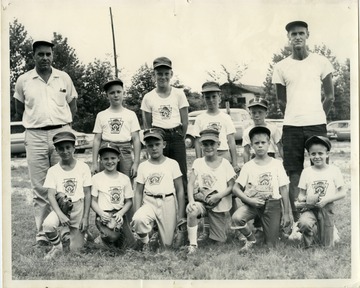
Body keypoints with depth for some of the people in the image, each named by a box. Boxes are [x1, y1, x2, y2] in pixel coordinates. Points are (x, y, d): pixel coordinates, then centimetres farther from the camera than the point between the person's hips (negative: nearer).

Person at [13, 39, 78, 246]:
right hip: (35, 136, 0)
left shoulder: (64, 78, 7)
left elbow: (72, 106, 15)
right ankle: (42, 232, 6)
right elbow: (19, 110, 17)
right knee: (40, 188, 0)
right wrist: (33, 122, 8)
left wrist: (65, 126, 5)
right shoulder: (23, 81, 6)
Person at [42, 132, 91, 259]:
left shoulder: (83, 167, -4)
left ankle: (67, 231, 32)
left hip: (78, 207, 0)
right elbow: (51, 195, -9)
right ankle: (57, 247, -1)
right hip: (60, 206, 0)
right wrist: (60, 214, -24)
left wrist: (85, 217, -8)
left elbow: (87, 194, -2)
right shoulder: (53, 170, -2)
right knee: (48, 224, -33)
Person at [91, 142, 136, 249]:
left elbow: (129, 201, 7)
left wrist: (120, 213, -10)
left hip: (119, 215, 3)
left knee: (129, 244, -11)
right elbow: (93, 201, 1)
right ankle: (103, 237, 5)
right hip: (104, 215, -3)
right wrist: (102, 214, -16)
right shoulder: (96, 178, 1)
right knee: (112, 237, -32)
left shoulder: (125, 179, 7)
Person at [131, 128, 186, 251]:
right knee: (138, 219, -33)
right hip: (149, 203, 1)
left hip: (168, 203, -1)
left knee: (167, 244, -2)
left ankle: (158, 233, 33)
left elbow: (180, 190, 2)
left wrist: (181, 215, -2)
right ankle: (144, 242, -1)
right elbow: (138, 192, 7)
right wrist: (136, 213, -5)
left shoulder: (172, 164, 2)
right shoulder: (143, 166, 7)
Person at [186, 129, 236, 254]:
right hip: (201, 200, 0)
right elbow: (190, 184, -5)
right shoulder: (198, 162, 2)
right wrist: (191, 201, -22)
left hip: (219, 205, 0)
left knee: (219, 241, 1)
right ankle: (192, 244, -19)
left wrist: (217, 196, -19)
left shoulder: (225, 163, -3)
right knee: (191, 211, -36)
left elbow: (232, 186, -4)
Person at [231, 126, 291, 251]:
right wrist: (250, 200, -17)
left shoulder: (277, 164, 0)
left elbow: (284, 189, 1)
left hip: (272, 204, 0)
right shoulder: (248, 166, 0)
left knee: (271, 245, -2)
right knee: (236, 218, -31)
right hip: (252, 203, 0)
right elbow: (236, 188, -2)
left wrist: (286, 213, -2)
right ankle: (251, 239, -2)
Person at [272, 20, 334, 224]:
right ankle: (294, 215, 10)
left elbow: (330, 96, 7)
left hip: (317, 125, -1)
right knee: (293, 172, 2)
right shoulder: (281, 67, 5)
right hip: (291, 126, 1)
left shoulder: (321, 62, 3)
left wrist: (317, 116, 8)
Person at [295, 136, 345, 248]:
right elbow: (302, 192, 6)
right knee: (303, 223, -33)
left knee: (326, 246, 1)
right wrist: (301, 198, -17)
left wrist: (326, 199, -15)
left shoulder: (334, 170, -1)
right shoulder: (306, 171, 3)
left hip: (327, 208, -1)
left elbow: (342, 193, -1)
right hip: (309, 208, 1)